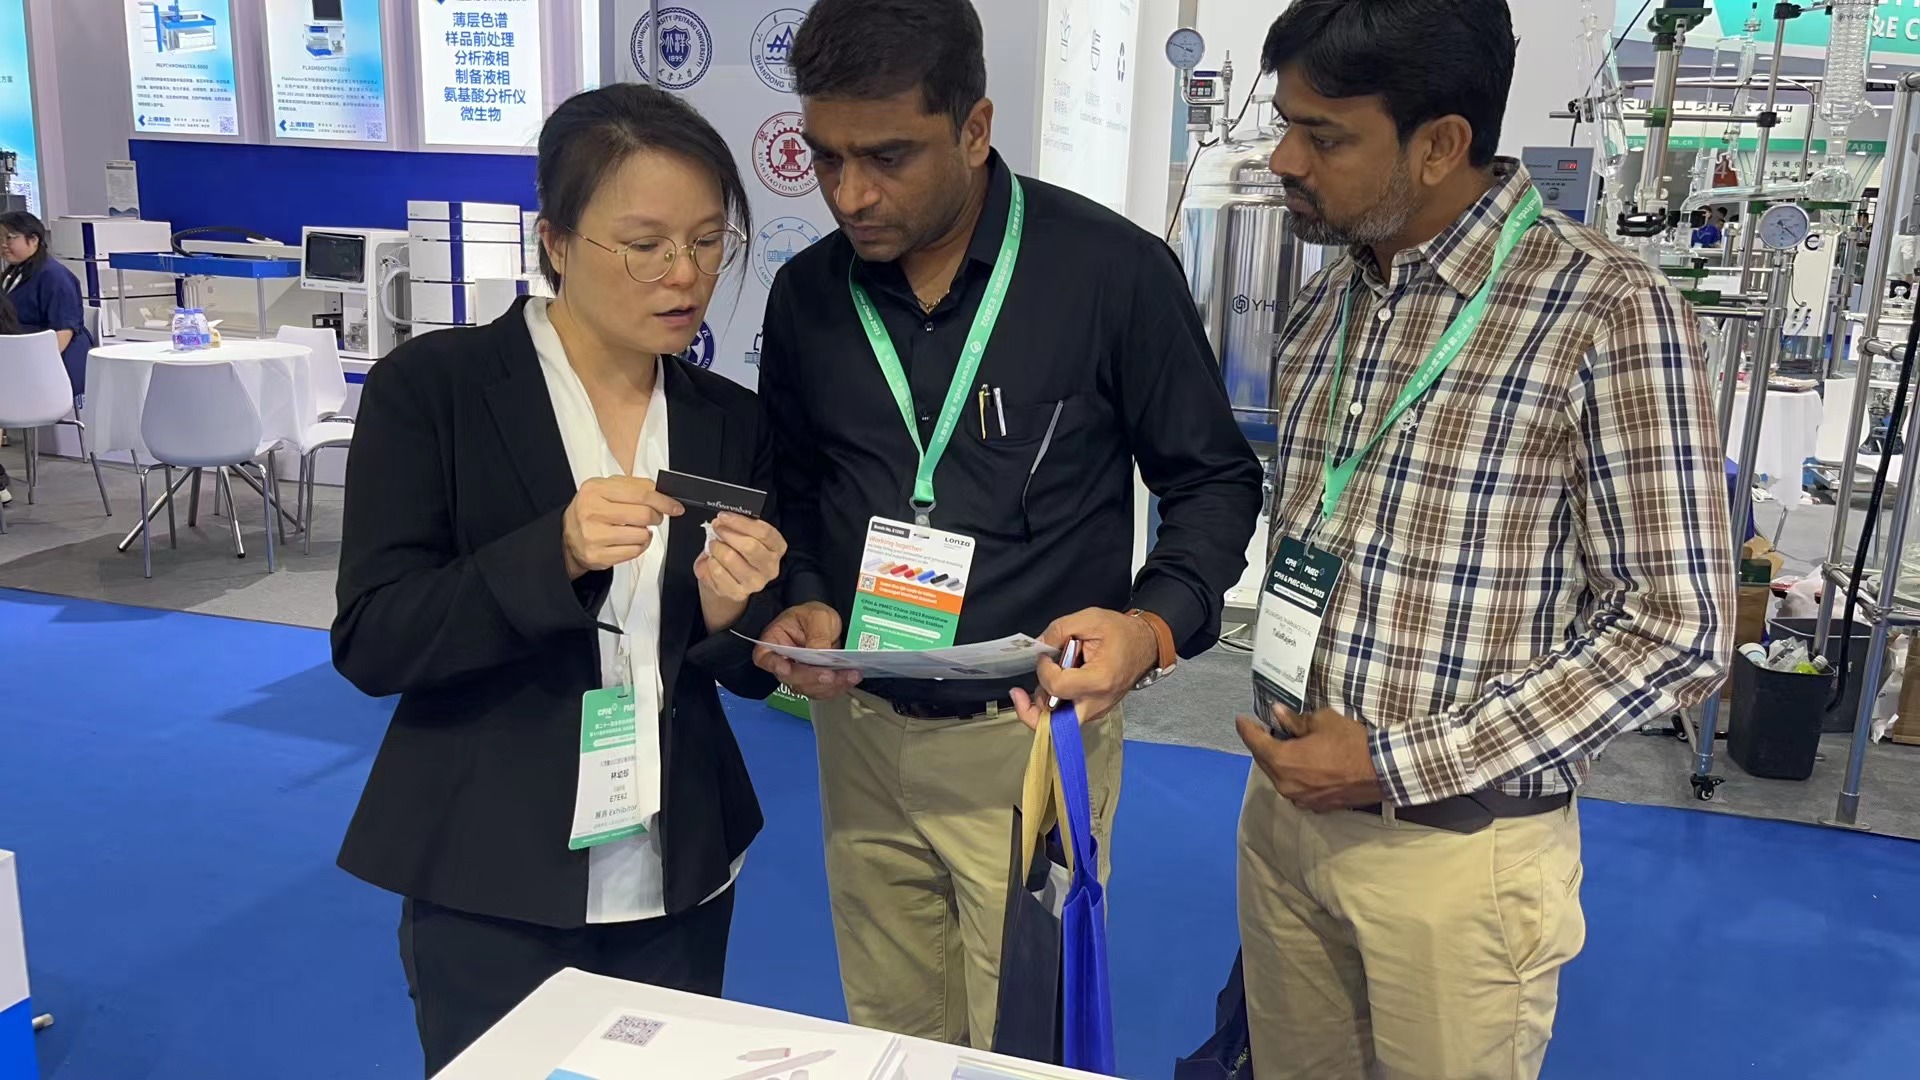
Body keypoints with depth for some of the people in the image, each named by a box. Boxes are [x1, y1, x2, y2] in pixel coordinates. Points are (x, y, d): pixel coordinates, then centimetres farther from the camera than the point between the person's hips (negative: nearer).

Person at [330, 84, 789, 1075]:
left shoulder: (730, 421, 1)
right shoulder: (431, 387, -10)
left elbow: (750, 672, 5)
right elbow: (370, 646, -13)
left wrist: (728, 607, -17)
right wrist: (554, 555, -28)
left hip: (680, 874, 4)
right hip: (489, 879, -3)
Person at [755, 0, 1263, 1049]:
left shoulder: (1115, 271, -14)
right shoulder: (806, 293, -1)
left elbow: (1213, 479, -5)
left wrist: (1155, 624, -22)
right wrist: (805, 602, -8)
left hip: (1032, 734, -3)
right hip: (860, 726, 4)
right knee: (889, 1042, 21)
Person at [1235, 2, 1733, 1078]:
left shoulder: (1610, 312, -16)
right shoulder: (1323, 304, 4)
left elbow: (1677, 631, -16)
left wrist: (1399, 767, -17)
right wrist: (1284, 728, 4)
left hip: (1459, 847, -5)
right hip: (1287, 812, 6)